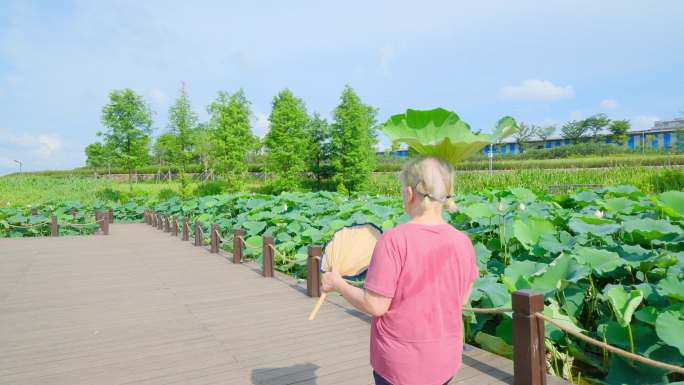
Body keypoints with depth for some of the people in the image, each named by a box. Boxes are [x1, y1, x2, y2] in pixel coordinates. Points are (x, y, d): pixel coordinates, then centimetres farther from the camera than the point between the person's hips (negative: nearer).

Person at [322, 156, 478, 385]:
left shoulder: (394, 240, -24)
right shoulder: (463, 242, -9)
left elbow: (375, 305, -20)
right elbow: (462, 298, 4)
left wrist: (337, 284, -5)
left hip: (401, 365, -4)